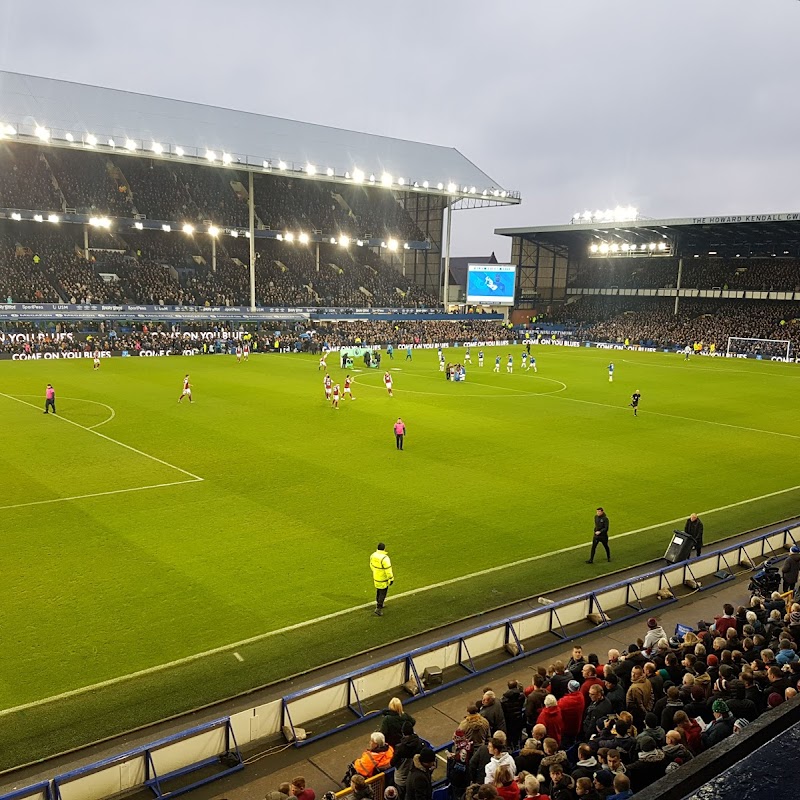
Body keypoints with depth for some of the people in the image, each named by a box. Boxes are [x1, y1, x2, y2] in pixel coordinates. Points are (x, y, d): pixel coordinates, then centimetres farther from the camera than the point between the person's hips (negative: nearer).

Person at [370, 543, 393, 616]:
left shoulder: (373, 555, -9)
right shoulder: (385, 558, -31)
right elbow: (388, 570, -25)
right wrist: (391, 579, -12)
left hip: (375, 577, 7)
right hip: (383, 580, -7)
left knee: (378, 590, 27)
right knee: (382, 593, 6)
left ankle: (378, 604, 46)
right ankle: (378, 609, 6)